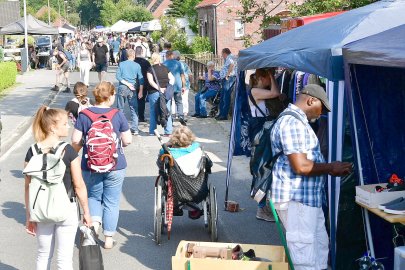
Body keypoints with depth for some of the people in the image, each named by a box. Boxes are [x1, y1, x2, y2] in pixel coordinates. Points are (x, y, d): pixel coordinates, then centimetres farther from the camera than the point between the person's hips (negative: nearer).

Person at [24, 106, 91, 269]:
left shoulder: (32, 152, -5)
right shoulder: (68, 151, -15)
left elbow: (28, 187, -1)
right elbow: (79, 185, -12)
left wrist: (29, 216, 8)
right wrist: (86, 212, 0)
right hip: (66, 210, -3)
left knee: (43, 255, 19)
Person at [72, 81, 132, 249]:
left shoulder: (84, 115, -6)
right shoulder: (118, 115, -8)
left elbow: (75, 141, -7)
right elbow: (128, 140, -5)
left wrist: (74, 153, 13)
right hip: (115, 166, -1)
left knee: (93, 196, 22)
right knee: (111, 201, 11)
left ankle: (94, 222, -3)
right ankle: (109, 238, 16)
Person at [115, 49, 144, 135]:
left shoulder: (121, 64, 1)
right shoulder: (137, 65, 1)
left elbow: (118, 76, -6)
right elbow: (141, 79, -1)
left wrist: (127, 83, -7)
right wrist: (141, 91, 2)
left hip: (122, 88, 0)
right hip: (132, 89, 0)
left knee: (120, 109, 9)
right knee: (134, 109, 5)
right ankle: (134, 129, 3)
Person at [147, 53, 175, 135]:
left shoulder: (151, 69, -3)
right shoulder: (165, 68, 10)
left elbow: (151, 81, -15)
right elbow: (172, 78, 8)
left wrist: (159, 88, -17)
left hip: (154, 92, -3)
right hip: (166, 92, 3)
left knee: (153, 112, 6)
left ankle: (152, 131, 10)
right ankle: (168, 131, 6)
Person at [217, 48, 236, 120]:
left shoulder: (229, 58, -8)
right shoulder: (228, 59, 24)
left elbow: (232, 65, -28)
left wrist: (227, 74, -26)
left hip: (229, 79, -11)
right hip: (225, 80, 11)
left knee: (226, 98, -9)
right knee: (222, 98, 14)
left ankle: (224, 115, -9)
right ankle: (221, 114, 19)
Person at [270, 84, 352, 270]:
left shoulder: (299, 121, 18)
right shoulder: (292, 122, -18)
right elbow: (301, 166, -25)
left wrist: (330, 168, 10)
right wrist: (330, 168, -13)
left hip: (308, 198, 11)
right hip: (296, 200, -11)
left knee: (320, 247, 20)